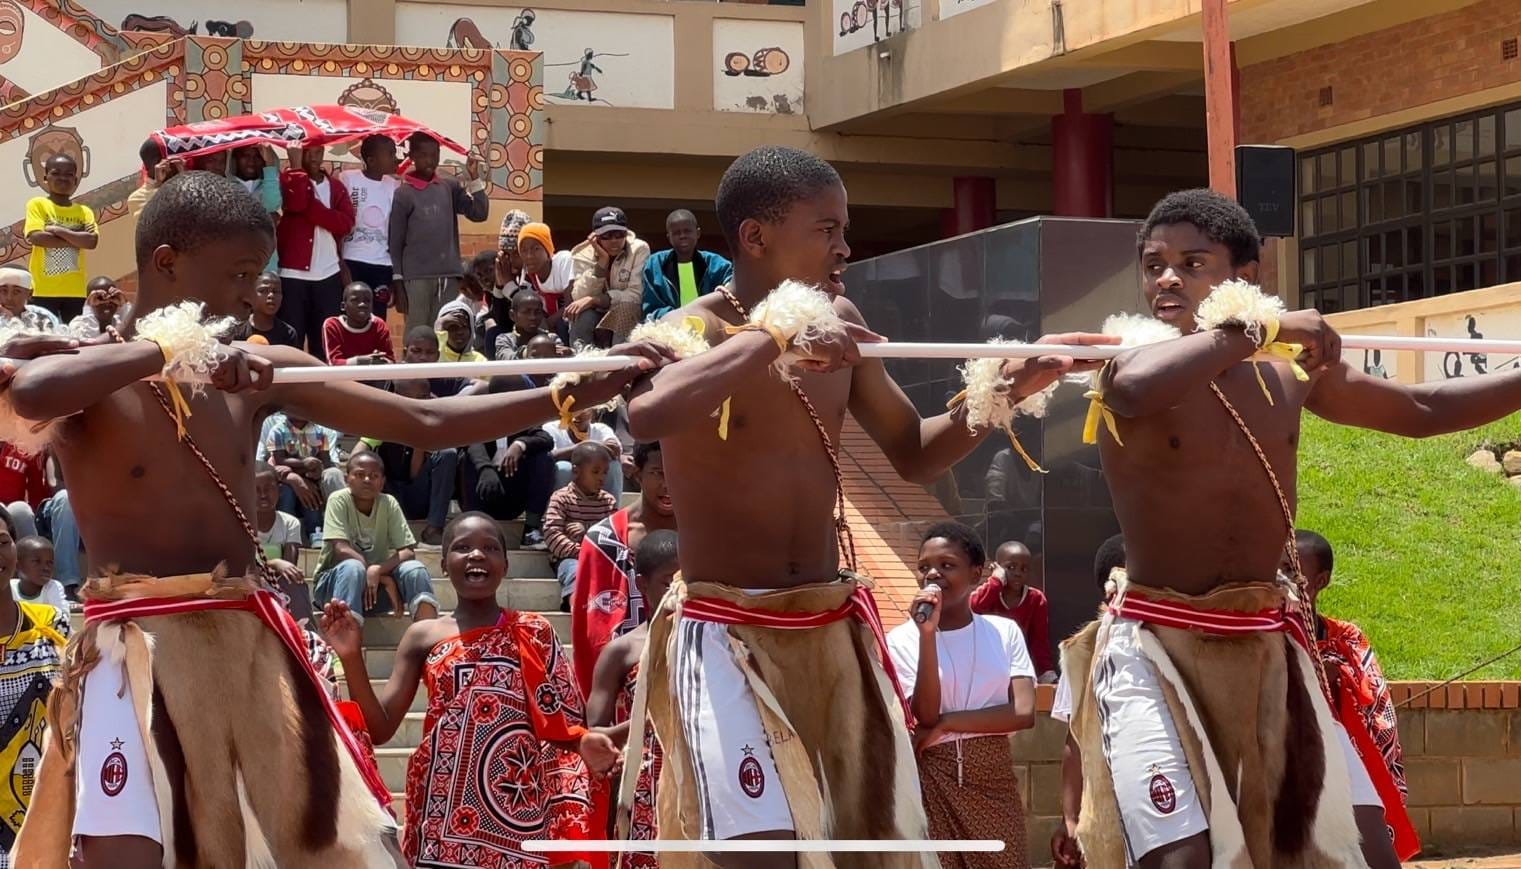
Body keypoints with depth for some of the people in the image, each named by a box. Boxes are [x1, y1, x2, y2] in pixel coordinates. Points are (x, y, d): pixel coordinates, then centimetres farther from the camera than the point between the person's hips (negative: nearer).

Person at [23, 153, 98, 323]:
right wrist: (76, 239, -10)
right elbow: (36, 237, -15)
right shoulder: (37, 204, 0)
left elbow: (92, 241, -8)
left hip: (75, 290, 3)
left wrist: (58, 230, -13)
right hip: (44, 289, -3)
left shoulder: (84, 211, 8)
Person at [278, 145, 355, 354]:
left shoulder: (336, 186, 13)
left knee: (325, 344, 5)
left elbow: (346, 223, -3)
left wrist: (310, 207, -12)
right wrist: (296, 165, -11)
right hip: (292, 274, -4)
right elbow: (296, 203, -20)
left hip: (328, 275, 4)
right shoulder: (287, 180, 2)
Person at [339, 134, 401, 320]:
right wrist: (340, 265, -10)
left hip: (382, 264, 3)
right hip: (352, 261, -3)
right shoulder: (348, 179, -4)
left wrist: (396, 276, 7)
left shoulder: (394, 185, 7)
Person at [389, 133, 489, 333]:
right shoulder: (403, 194, 0)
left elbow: (479, 214, 3)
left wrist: (475, 179, -5)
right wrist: (397, 284, -4)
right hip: (416, 278, -3)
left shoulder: (450, 188, 10)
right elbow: (395, 242, 0)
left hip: (448, 276, 3)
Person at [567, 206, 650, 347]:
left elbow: (636, 295, -18)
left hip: (628, 317, -1)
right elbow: (580, 297, -16)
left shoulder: (639, 250, -10)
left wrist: (594, 300, -23)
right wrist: (602, 260, -22)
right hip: (595, 316, 1)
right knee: (584, 314, -30)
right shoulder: (583, 253, -4)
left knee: (625, 306, -32)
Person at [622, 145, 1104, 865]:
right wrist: (772, 339, -31)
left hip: (835, 625, 7)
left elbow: (914, 454, 17)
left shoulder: (837, 322, 7)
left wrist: (1004, 390, 2)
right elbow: (645, 416, -36)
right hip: (728, 631, -7)